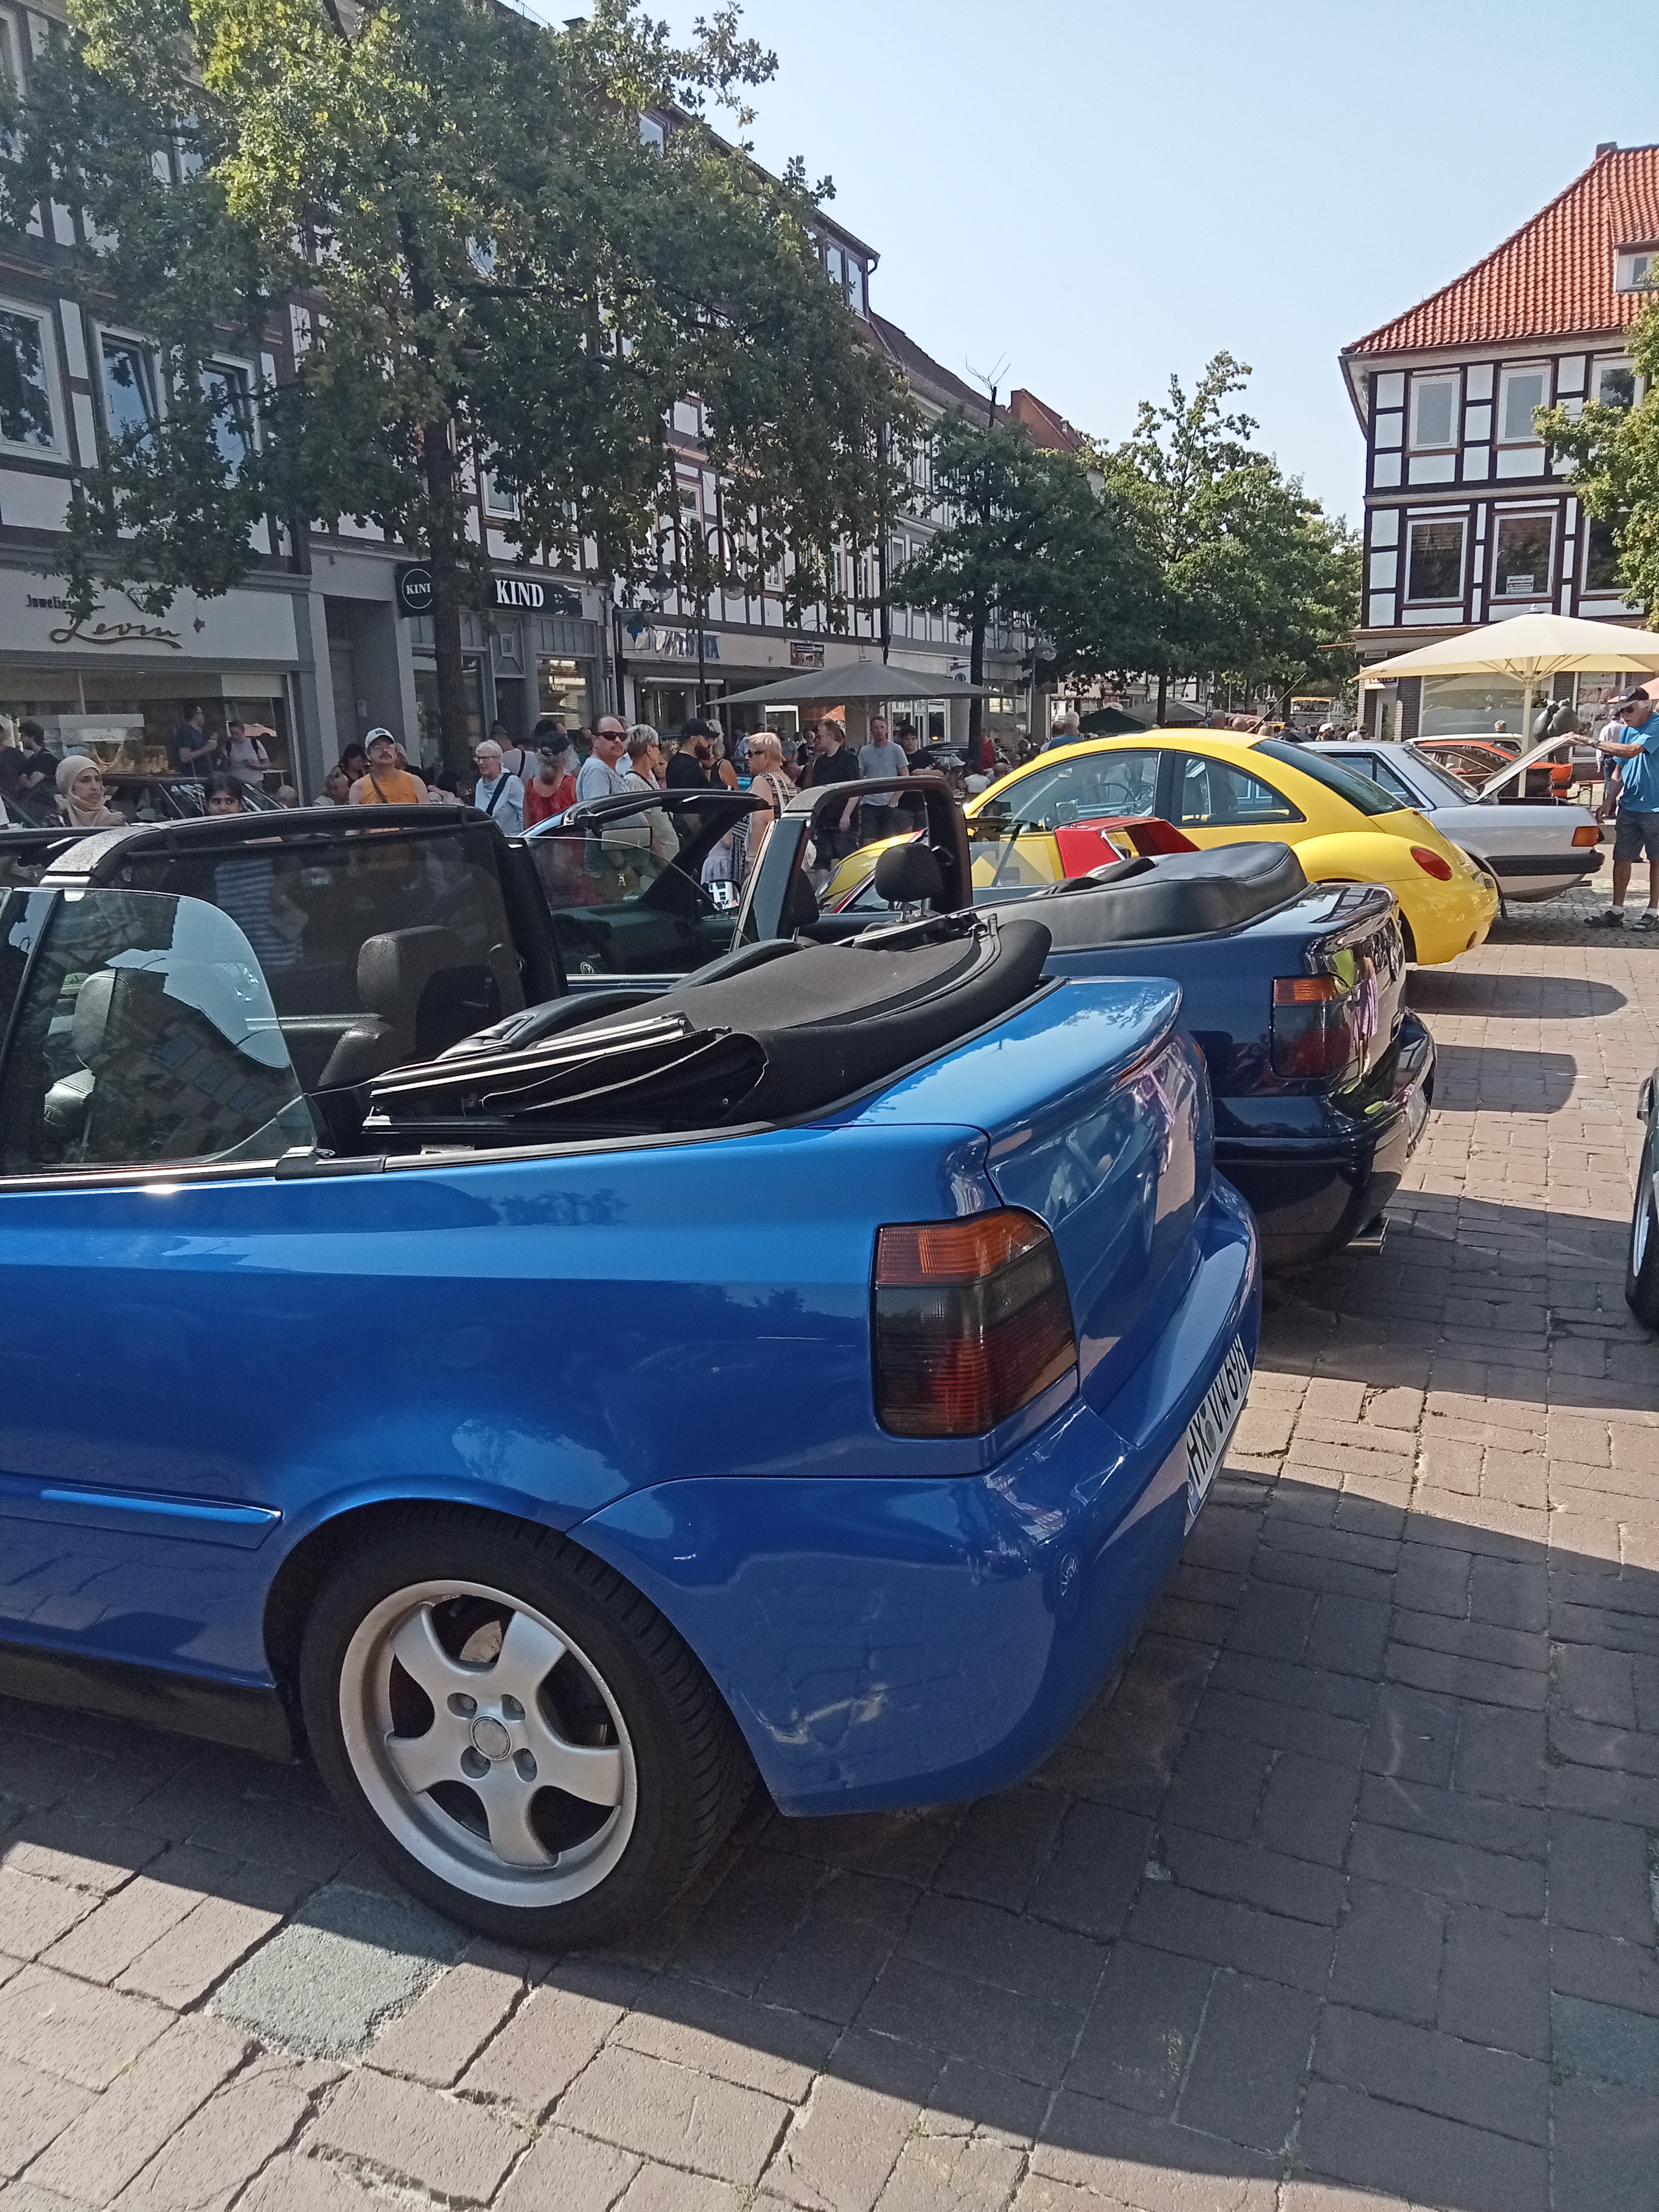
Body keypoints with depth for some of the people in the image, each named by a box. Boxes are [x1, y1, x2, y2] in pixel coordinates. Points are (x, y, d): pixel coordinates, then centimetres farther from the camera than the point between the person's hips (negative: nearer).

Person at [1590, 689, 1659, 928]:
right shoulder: (1628, 729, 10)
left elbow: (1632, 751, -28)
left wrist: (1594, 742, -27)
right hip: (1628, 806, 7)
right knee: (1621, 858, 3)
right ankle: (1616, 912, 7)